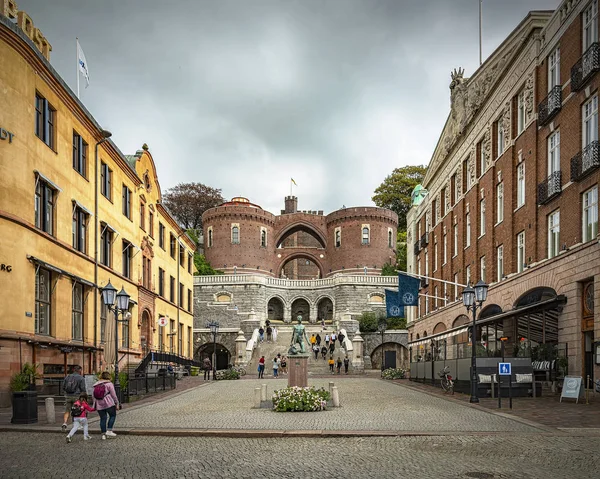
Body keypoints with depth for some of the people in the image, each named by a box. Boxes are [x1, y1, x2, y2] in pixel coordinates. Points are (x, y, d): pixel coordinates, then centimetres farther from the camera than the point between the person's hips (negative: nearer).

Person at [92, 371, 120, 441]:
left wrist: (94, 405, 19)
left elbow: (94, 396, 14)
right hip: (109, 404, -5)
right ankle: (109, 431, 0)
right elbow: (113, 395, -5)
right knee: (113, 415, 10)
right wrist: (117, 403, 2)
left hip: (99, 405, 5)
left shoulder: (96, 385, 12)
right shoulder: (109, 384, -4)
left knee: (103, 418, 10)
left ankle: (103, 434, 10)